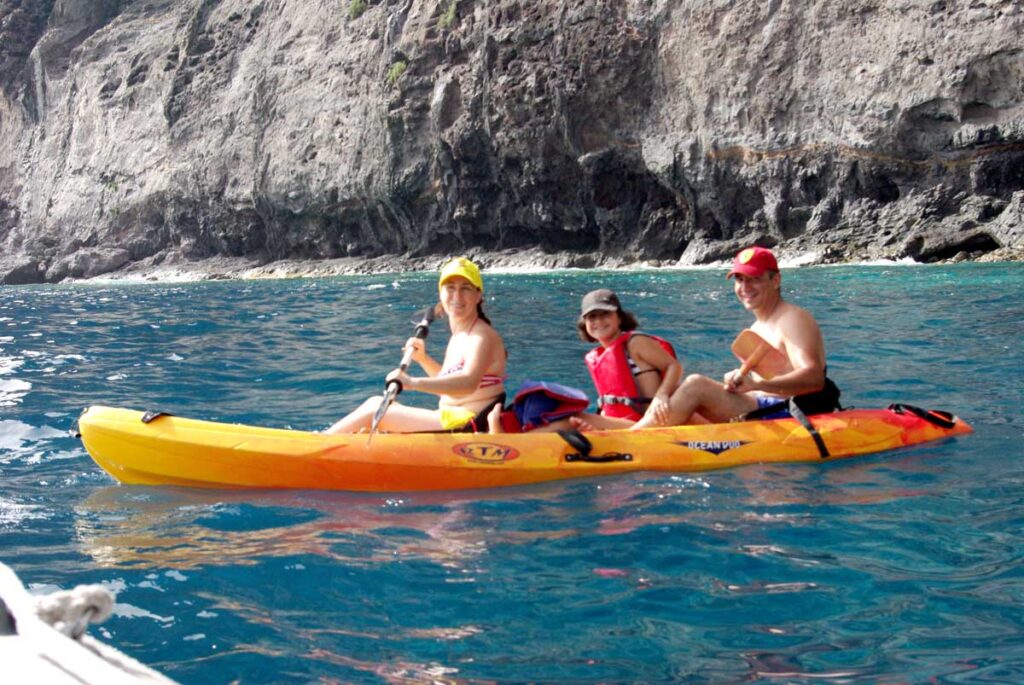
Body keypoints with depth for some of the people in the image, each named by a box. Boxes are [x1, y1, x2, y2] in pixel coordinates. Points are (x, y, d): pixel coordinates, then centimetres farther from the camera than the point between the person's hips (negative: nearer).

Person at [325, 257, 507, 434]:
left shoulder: (482, 336, -15)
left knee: (376, 412, -9)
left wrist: (414, 382, -44)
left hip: (471, 427, -9)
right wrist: (423, 359, 11)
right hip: (455, 420, 9)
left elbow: (468, 383, -34)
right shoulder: (459, 337, 14)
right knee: (377, 403, 7)